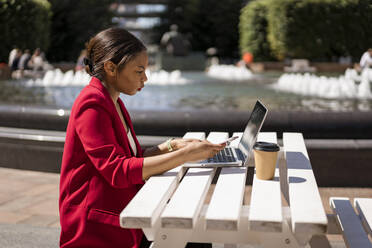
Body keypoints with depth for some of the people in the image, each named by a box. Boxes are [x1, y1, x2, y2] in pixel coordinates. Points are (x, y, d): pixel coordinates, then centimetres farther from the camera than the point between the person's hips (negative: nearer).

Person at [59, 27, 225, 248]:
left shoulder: (114, 103, 14)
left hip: (121, 218, 9)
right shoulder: (92, 105, -15)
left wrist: (172, 146, 0)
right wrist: (185, 155, -24)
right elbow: (119, 171, -24)